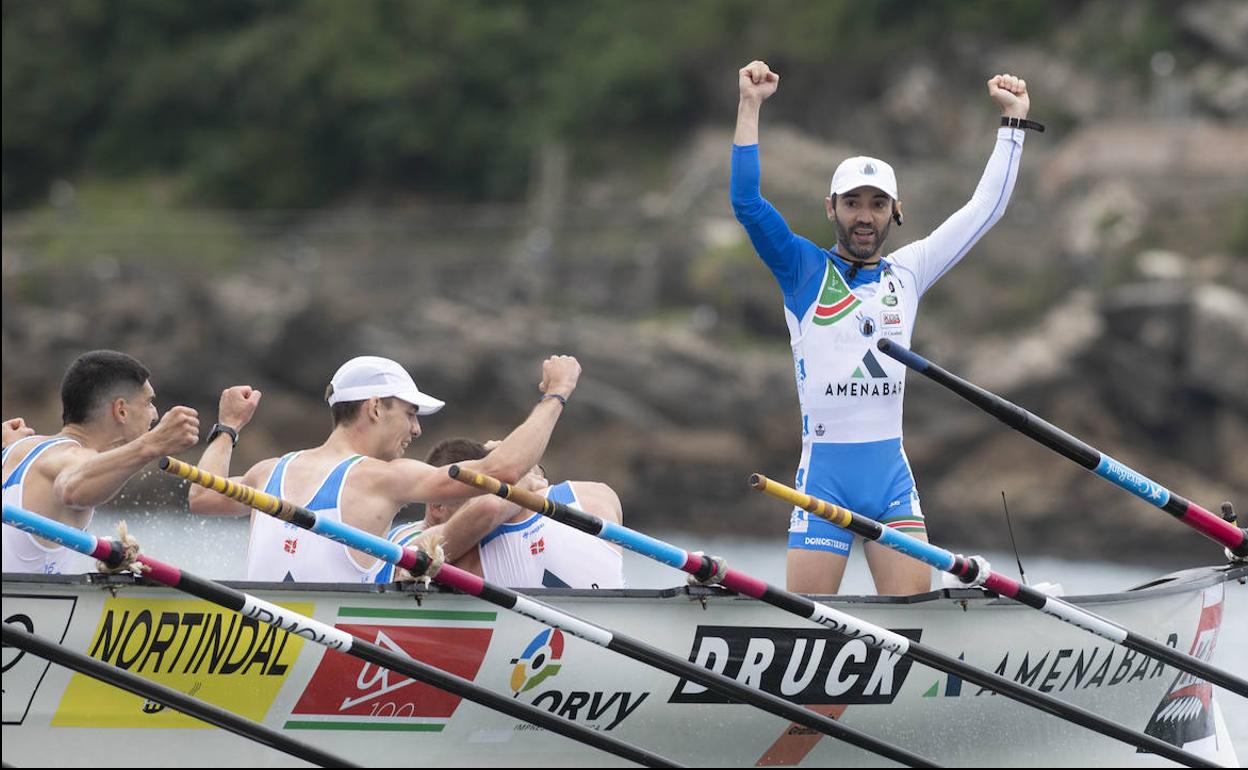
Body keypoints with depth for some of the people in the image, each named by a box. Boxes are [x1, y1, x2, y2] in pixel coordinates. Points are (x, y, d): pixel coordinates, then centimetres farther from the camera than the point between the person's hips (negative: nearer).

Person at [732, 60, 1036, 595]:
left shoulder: (907, 273, 12)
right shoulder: (805, 270, 2)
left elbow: (983, 209, 16)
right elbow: (747, 203, -9)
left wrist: (1012, 119, 15)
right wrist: (750, 105, -14)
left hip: (891, 471, 3)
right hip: (825, 472, -3)